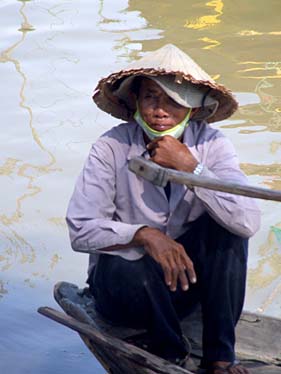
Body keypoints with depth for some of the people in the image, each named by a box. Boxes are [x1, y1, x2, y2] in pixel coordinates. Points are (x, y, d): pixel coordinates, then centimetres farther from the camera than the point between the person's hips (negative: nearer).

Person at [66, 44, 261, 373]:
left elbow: (248, 223, -24)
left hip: (190, 272, 2)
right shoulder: (112, 148, -14)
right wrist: (143, 235, -32)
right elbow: (81, 230, -19)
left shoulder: (211, 145, -10)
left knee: (228, 221, -23)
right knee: (122, 269, -35)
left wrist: (190, 167, -27)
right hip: (130, 283, -2)